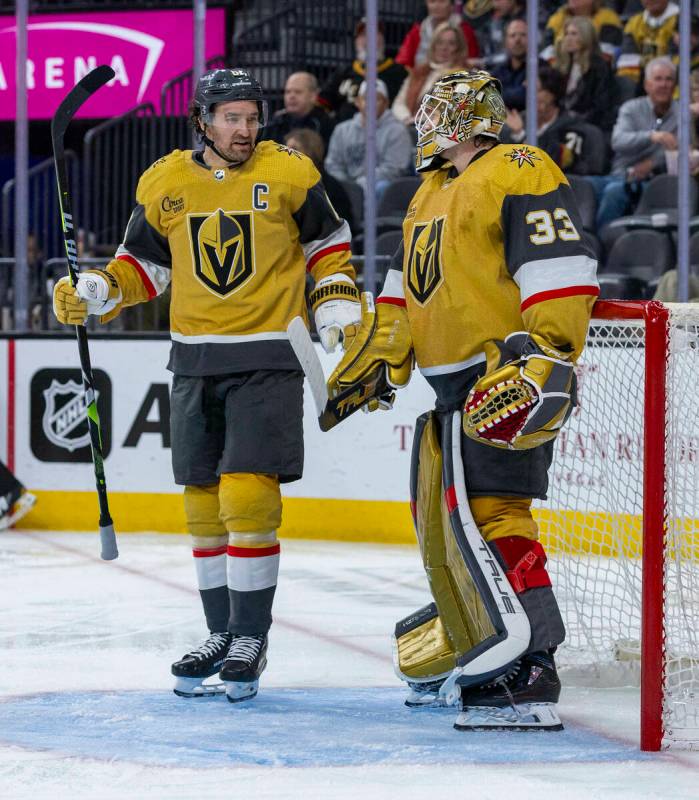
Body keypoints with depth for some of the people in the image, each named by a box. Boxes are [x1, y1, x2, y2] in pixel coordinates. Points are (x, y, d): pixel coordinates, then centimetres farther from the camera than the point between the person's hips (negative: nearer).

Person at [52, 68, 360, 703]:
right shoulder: (164, 184, 3)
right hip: (196, 359, 4)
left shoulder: (289, 174, -4)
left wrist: (338, 306, -2)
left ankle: (251, 638, -4)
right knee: (204, 503, 7)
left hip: (268, 357, -4)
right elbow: (145, 262, 12)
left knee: (247, 496, -13)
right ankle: (222, 634, 20)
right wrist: (96, 293, -4)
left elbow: (327, 241, 8)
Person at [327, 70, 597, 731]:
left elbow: (562, 268, -20)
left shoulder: (517, 173, -9)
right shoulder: (431, 193, 23)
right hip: (450, 388, 10)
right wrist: (374, 358, 25)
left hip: (507, 381, -10)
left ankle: (527, 675, -22)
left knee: (482, 513, -19)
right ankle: (466, 658, 22)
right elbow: (405, 286, 31)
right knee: (439, 526, 12)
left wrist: (544, 356, -27)